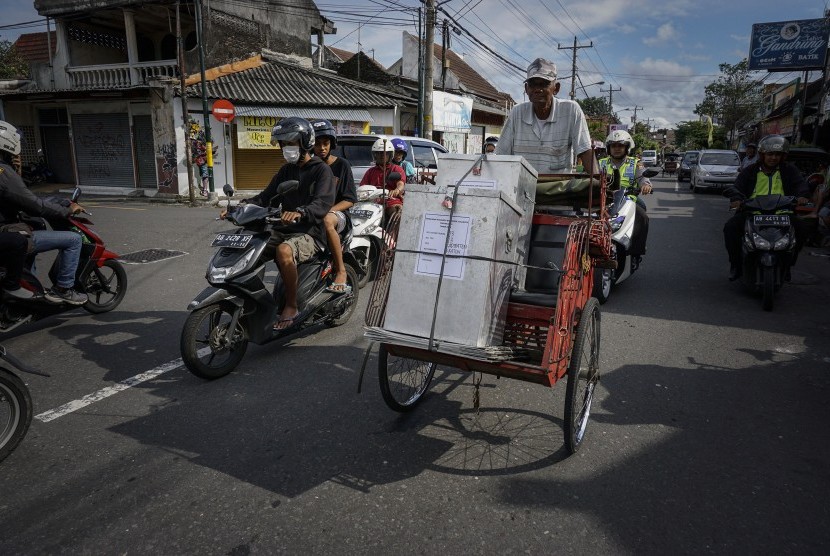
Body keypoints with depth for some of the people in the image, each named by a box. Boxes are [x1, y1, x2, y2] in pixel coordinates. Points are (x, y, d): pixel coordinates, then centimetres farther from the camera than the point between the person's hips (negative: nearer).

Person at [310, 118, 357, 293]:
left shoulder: (341, 165, 3)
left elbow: (349, 200, -2)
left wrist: (328, 211, -18)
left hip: (337, 213, -4)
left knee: (327, 220, -41)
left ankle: (341, 271, -31)